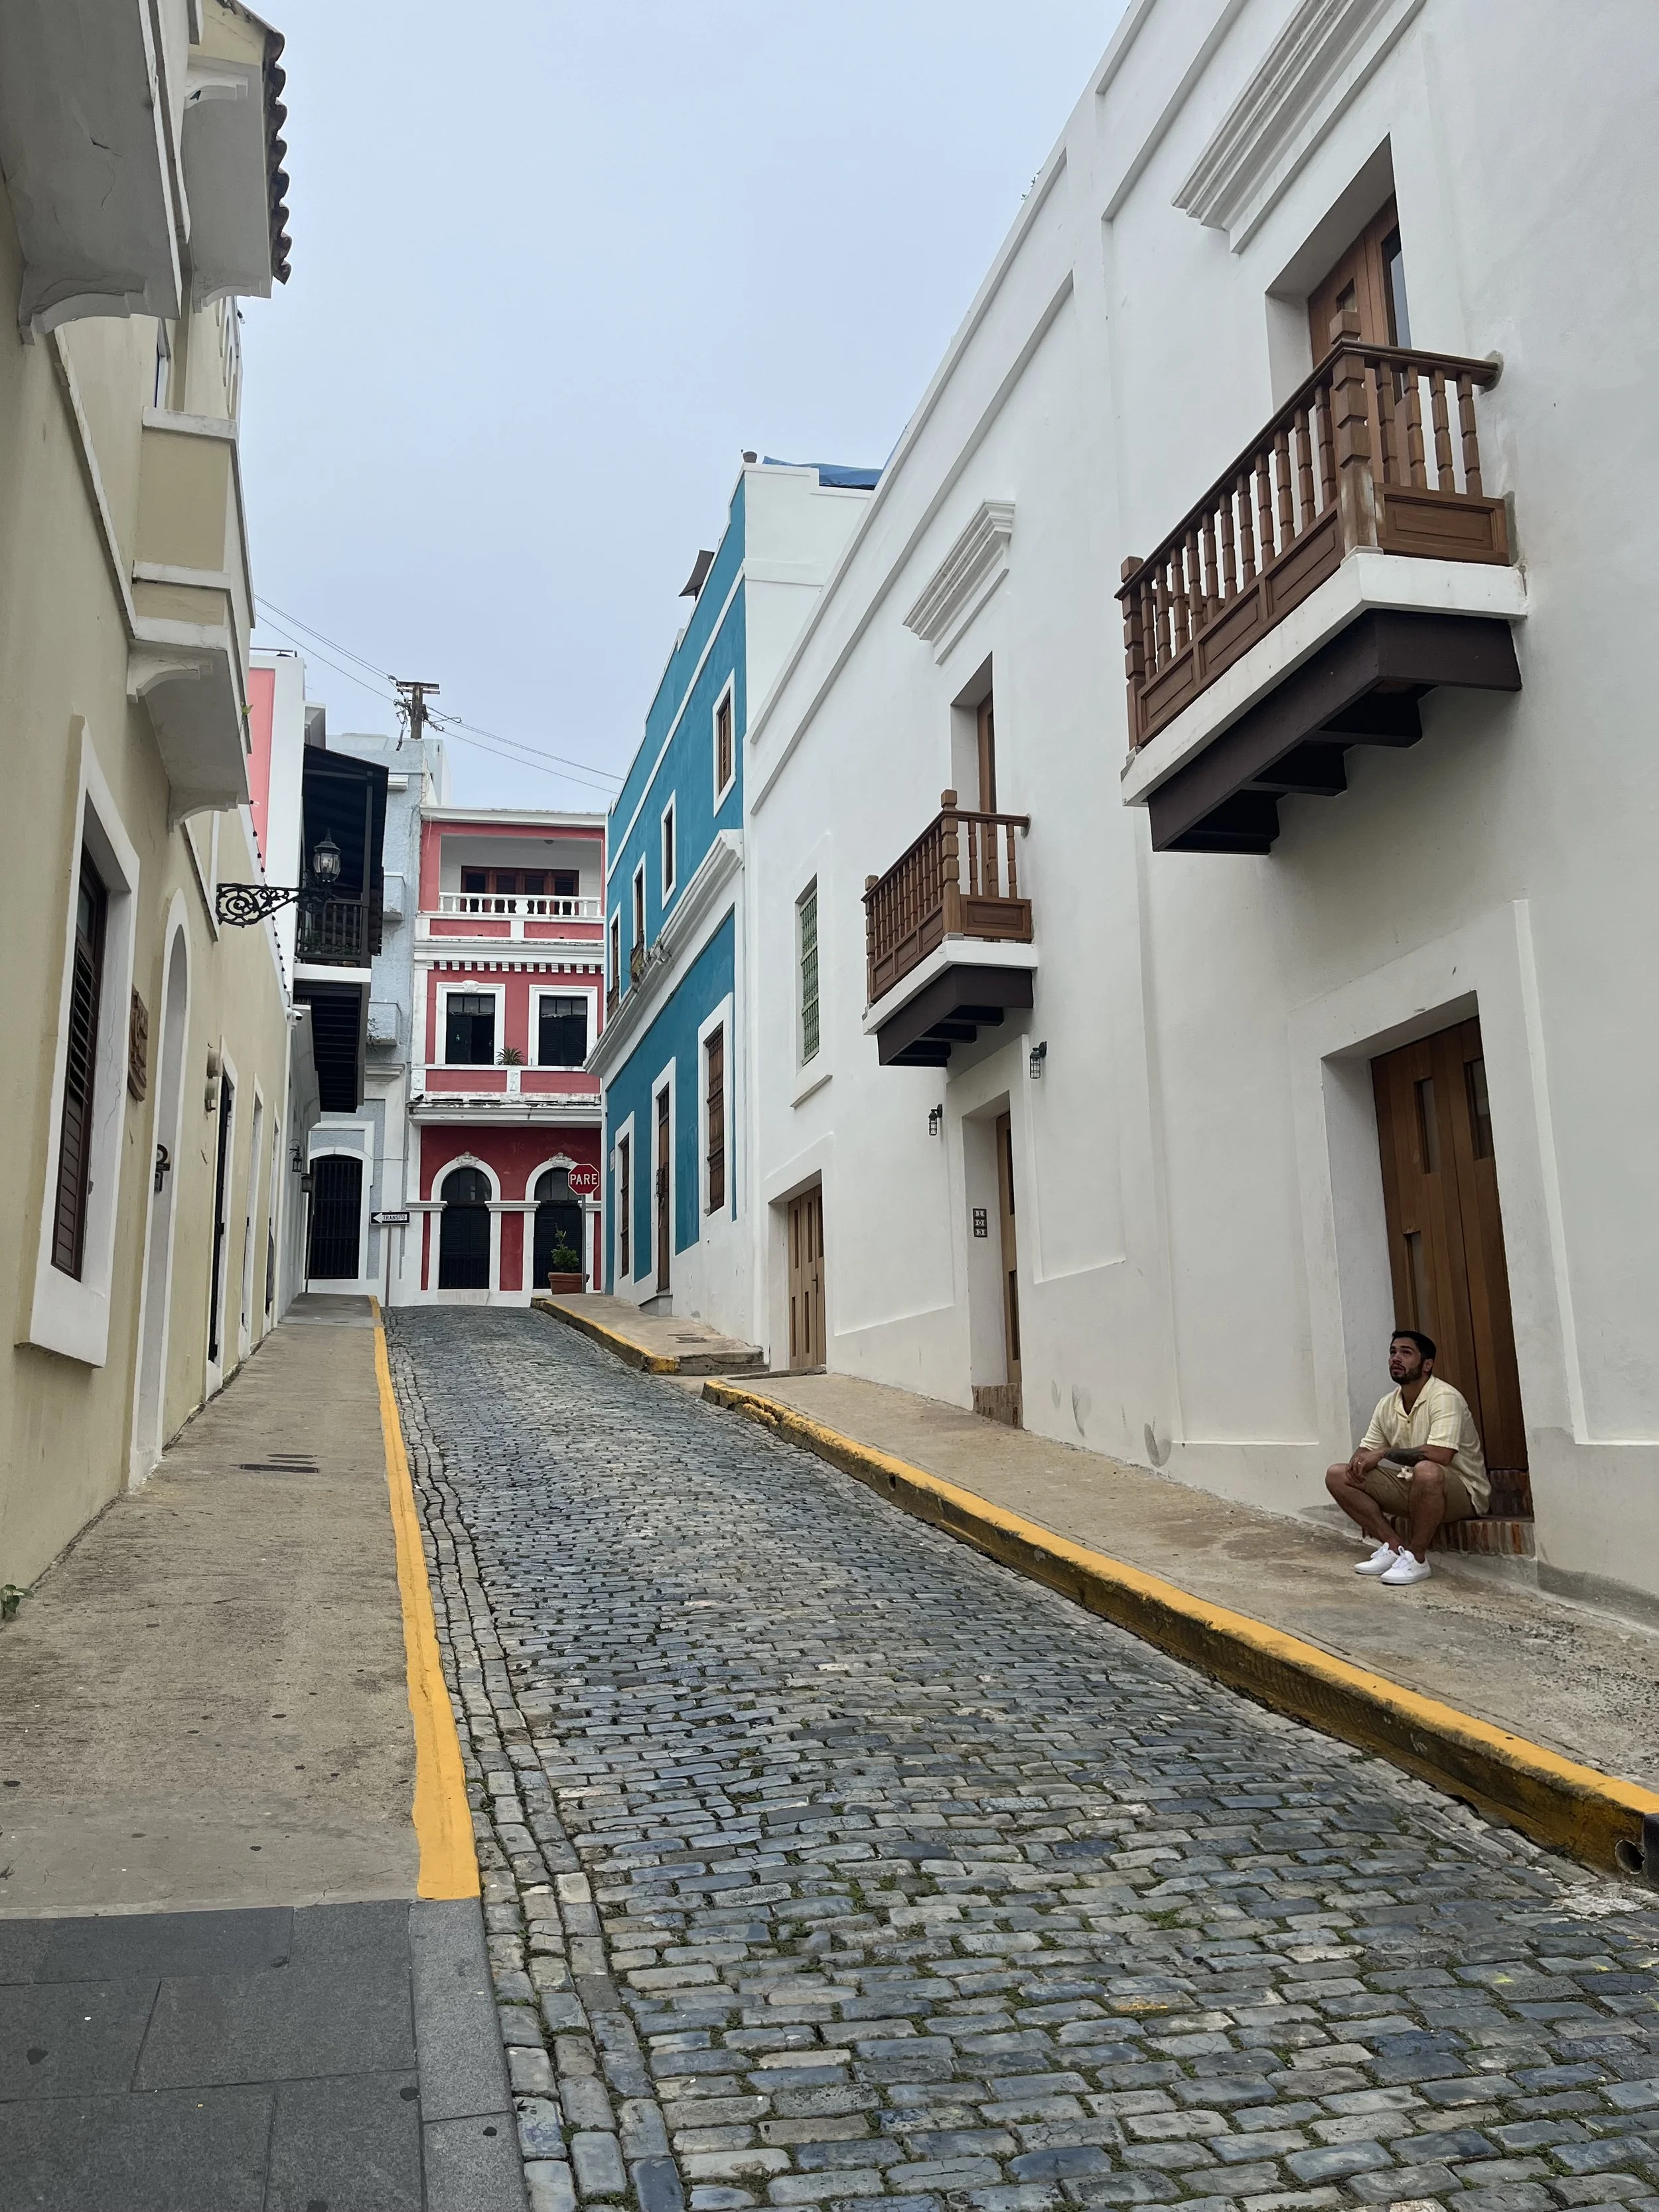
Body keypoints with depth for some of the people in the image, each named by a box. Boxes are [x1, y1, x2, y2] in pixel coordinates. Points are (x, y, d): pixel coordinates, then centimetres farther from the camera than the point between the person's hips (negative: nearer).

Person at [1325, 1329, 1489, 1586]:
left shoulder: (1444, 1397, -20)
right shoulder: (1388, 1405, 4)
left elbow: (1440, 1454, -33)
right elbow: (1367, 1449, 12)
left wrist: (1385, 1453, -24)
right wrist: (1358, 1463, -14)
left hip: (1461, 1491, -8)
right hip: (1412, 1486, 8)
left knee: (1426, 1471, -42)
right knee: (1337, 1476, -3)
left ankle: (1416, 1557, -21)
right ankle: (1393, 1547, -5)